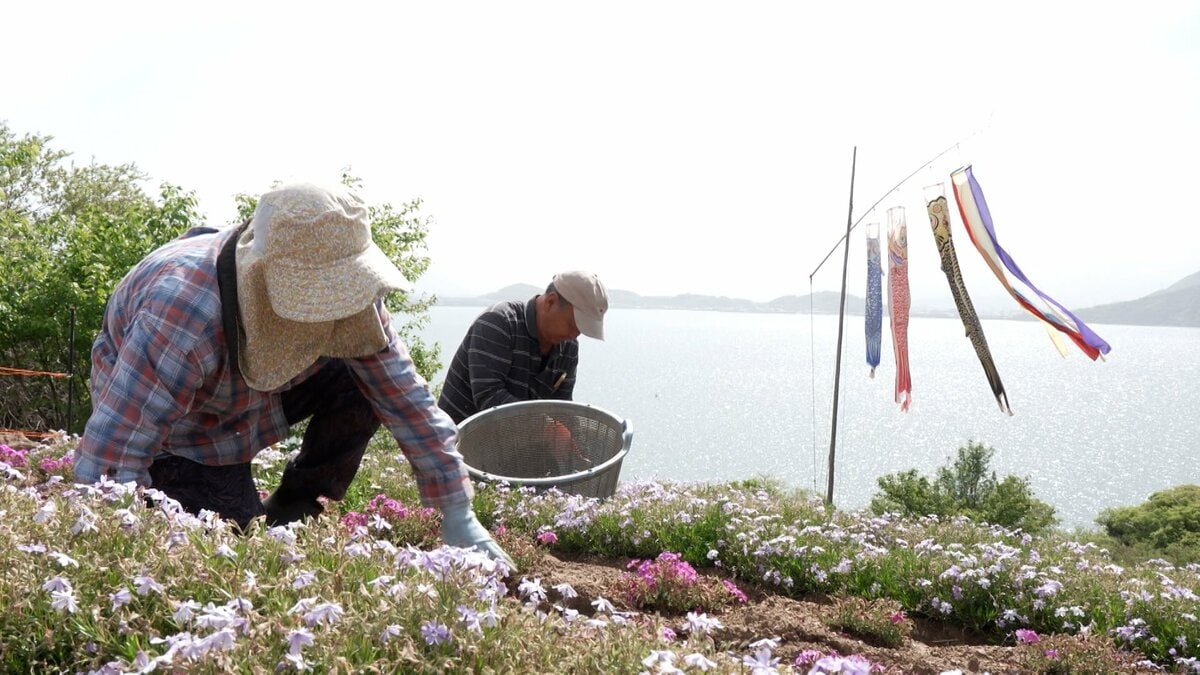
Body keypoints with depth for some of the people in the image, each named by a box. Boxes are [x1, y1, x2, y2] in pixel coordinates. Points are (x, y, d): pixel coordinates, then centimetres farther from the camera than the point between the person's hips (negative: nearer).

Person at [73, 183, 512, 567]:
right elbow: (108, 461, -41)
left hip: (262, 391, 5)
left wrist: (458, 518, -18)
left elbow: (404, 395, -18)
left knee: (365, 380, -18)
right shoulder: (186, 315, -41)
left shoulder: (339, 292, -23)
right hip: (178, 436, -5)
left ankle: (293, 519, -3)